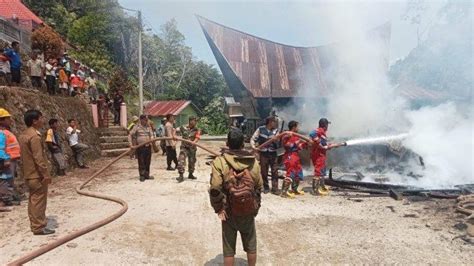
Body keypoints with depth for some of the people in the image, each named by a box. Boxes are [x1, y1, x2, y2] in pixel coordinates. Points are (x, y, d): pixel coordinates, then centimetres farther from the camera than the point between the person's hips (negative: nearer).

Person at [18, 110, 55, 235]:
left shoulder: (23, 135, 12)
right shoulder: (34, 136, -19)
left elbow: (24, 156, 18)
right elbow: (38, 158, -22)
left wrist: (25, 171, 24)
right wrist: (46, 174, -19)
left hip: (29, 174, 10)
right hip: (37, 175, -10)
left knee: (33, 199, 15)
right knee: (39, 200, -3)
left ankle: (35, 225, 23)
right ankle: (39, 227, 4)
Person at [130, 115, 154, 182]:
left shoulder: (148, 127, 9)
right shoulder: (137, 127, -4)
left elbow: (151, 135, 9)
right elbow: (131, 135, -5)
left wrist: (151, 140, -12)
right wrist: (134, 144, -11)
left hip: (148, 146, 4)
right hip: (140, 147, -4)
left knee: (147, 162, 10)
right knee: (141, 162, 0)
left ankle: (147, 175, 21)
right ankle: (142, 176, 10)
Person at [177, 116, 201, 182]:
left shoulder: (197, 130, -2)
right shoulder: (183, 128, 1)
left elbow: (197, 138, -17)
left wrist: (193, 142, -37)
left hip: (192, 148, 1)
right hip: (184, 146, -1)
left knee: (192, 161, 13)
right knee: (181, 160, -15)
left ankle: (190, 174, 34)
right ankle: (181, 176, -14)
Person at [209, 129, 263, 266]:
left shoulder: (219, 162, -14)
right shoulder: (253, 161, -4)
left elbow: (215, 189, -19)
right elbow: (259, 187, 2)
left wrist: (218, 208, -5)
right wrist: (256, 206, 13)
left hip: (229, 211, -2)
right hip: (249, 211, 2)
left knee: (229, 248, 13)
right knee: (251, 245, 20)